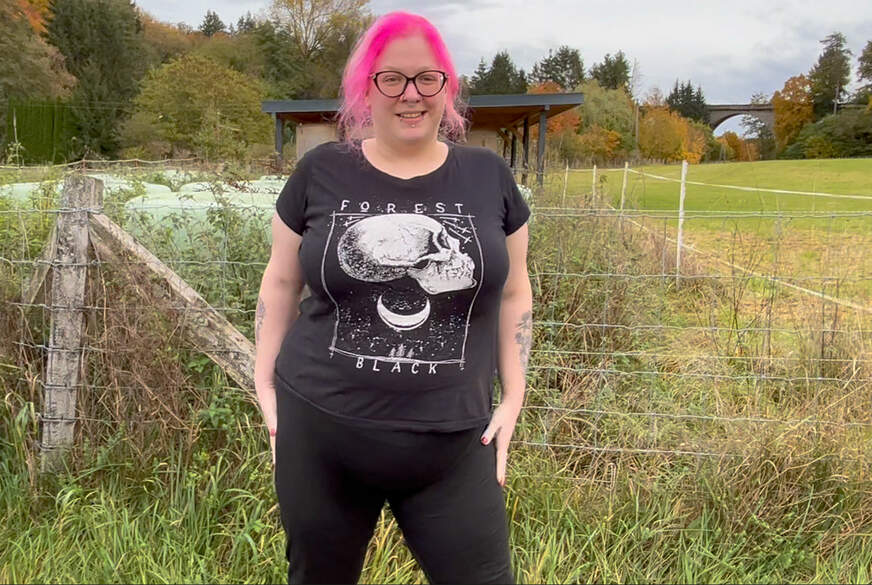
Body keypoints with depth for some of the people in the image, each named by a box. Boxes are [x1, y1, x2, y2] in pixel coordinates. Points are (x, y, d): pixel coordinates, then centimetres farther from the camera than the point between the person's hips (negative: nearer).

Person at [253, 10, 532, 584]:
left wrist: (513, 398, 4)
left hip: (454, 444, 0)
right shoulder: (320, 173, -1)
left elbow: (513, 293, 8)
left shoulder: (488, 176, 1)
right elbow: (281, 283, 8)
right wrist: (266, 386, 6)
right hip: (320, 434, 1)